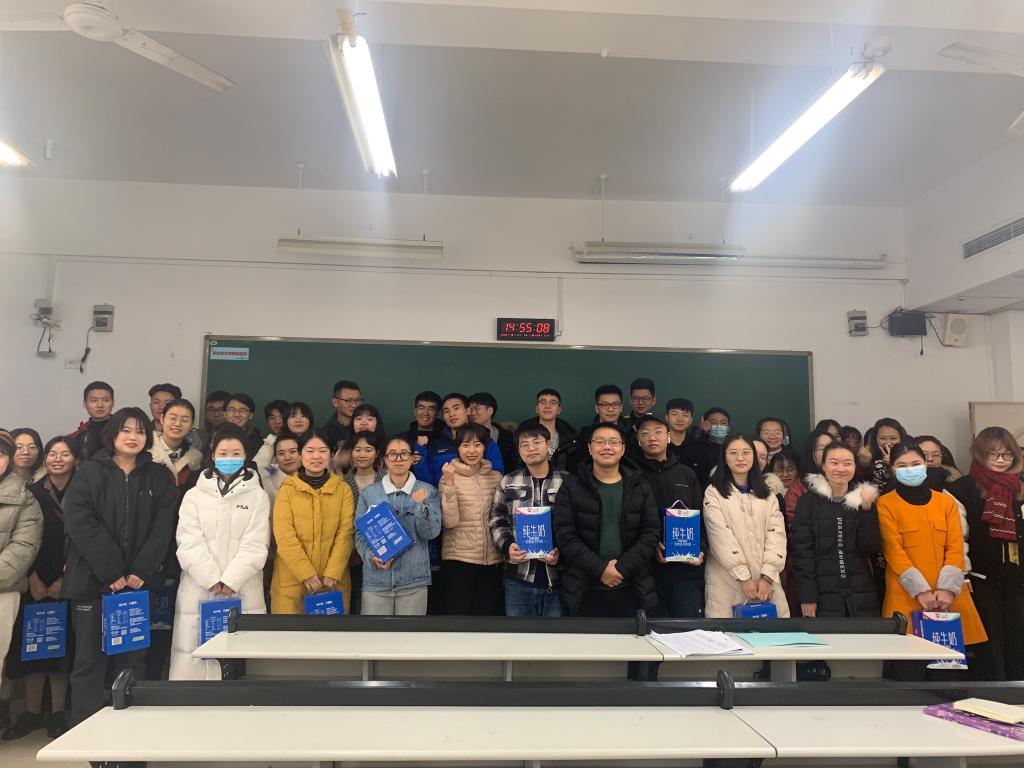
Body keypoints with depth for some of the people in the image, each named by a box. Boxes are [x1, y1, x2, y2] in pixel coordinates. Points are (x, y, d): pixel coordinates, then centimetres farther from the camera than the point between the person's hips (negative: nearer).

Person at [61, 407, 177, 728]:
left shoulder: (158, 477, 8)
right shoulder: (88, 473, 2)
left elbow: (162, 528, 0)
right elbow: (81, 524, -9)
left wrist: (141, 572, -12)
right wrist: (112, 572, -15)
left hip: (139, 581, 2)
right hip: (92, 581, -2)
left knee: (132, 659, 6)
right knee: (90, 660, 4)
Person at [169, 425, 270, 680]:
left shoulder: (258, 496, 7)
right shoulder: (194, 496, 10)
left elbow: (254, 545, -1)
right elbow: (190, 543, 0)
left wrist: (230, 581, -12)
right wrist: (212, 580, -11)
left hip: (242, 592, -1)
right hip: (198, 590, 1)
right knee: (193, 658, -2)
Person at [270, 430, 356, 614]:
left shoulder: (343, 489, 5)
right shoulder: (287, 489, 2)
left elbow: (345, 533, -1)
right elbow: (284, 536, -6)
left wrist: (332, 574, -12)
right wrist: (306, 574, -14)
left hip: (333, 581, 1)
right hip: (292, 581, -1)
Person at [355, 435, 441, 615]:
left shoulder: (427, 492, 1)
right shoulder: (369, 493, 3)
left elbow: (432, 532, -6)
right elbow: (360, 533, 4)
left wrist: (420, 506, -22)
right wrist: (371, 557, -12)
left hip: (414, 579, 0)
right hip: (376, 579, 0)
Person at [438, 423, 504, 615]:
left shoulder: (495, 477, 7)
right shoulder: (450, 477, -3)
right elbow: (449, 522, -14)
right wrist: (449, 483, -20)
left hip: (492, 560, 3)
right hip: (458, 559, -3)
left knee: (488, 612, 9)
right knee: (458, 612, 2)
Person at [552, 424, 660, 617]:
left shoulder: (640, 486, 7)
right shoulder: (571, 486, 1)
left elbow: (651, 533, 0)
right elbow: (565, 534, -7)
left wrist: (623, 568, -12)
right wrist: (600, 569, -15)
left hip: (633, 589, 2)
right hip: (584, 590, -1)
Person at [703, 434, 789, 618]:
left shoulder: (767, 494, 13)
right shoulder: (714, 493, 1)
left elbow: (776, 534, 2)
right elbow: (721, 537, -8)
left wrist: (767, 577, -10)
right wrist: (744, 577, -14)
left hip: (766, 581, 3)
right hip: (727, 581, -3)